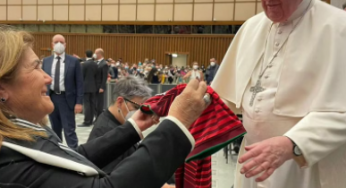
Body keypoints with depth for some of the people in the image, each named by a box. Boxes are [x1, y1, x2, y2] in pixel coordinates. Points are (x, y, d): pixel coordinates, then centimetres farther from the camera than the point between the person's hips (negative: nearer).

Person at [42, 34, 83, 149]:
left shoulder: (74, 61, -3)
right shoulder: (46, 61, 8)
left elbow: (79, 83, -4)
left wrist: (79, 102, -10)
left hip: (66, 99, -4)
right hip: (51, 98, 4)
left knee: (69, 130, -4)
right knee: (55, 130, 15)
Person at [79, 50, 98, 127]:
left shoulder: (84, 64, -10)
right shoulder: (95, 64, 6)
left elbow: (82, 76, -9)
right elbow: (96, 75, 9)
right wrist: (95, 84, 16)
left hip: (86, 87, -6)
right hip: (93, 87, 6)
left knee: (86, 104, -6)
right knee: (92, 104, 7)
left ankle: (87, 122, -6)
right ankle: (90, 120, 12)